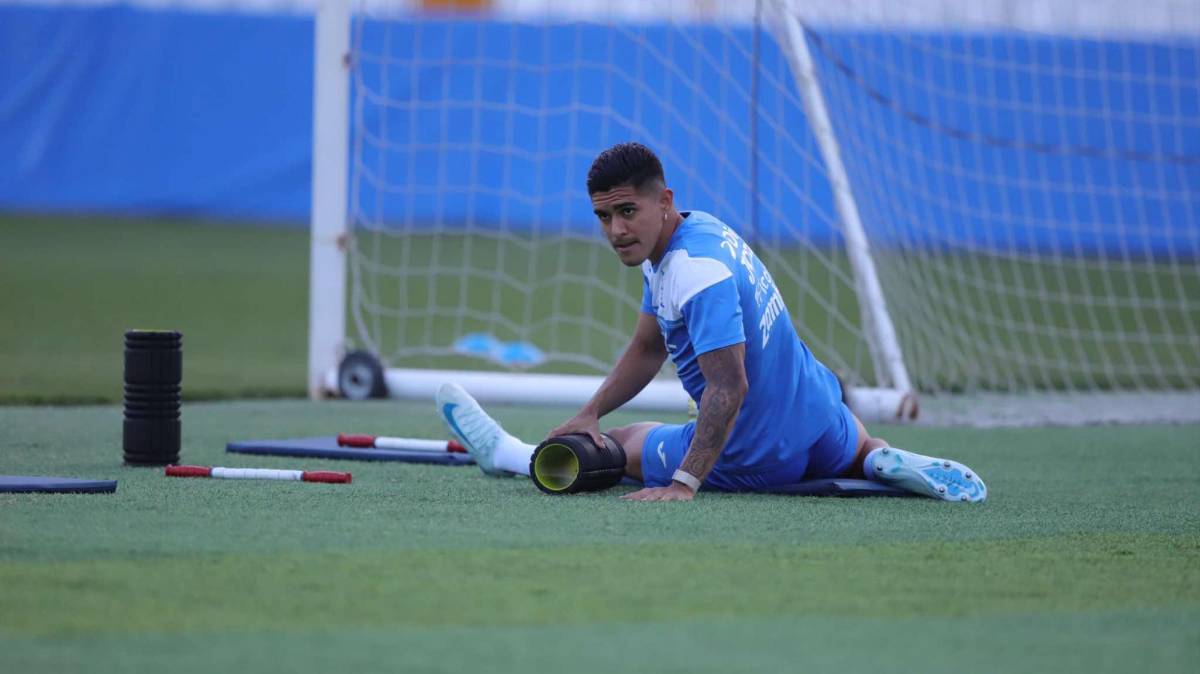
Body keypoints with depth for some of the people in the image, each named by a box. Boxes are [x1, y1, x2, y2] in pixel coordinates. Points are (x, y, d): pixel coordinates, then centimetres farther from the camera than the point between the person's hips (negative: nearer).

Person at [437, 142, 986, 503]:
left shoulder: (698, 272, -29)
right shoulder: (693, 231, 3)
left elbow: (729, 387, -36)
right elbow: (647, 350, 13)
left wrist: (684, 483, -39)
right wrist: (590, 413, 3)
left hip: (754, 459, -9)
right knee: (860, 450, 41)